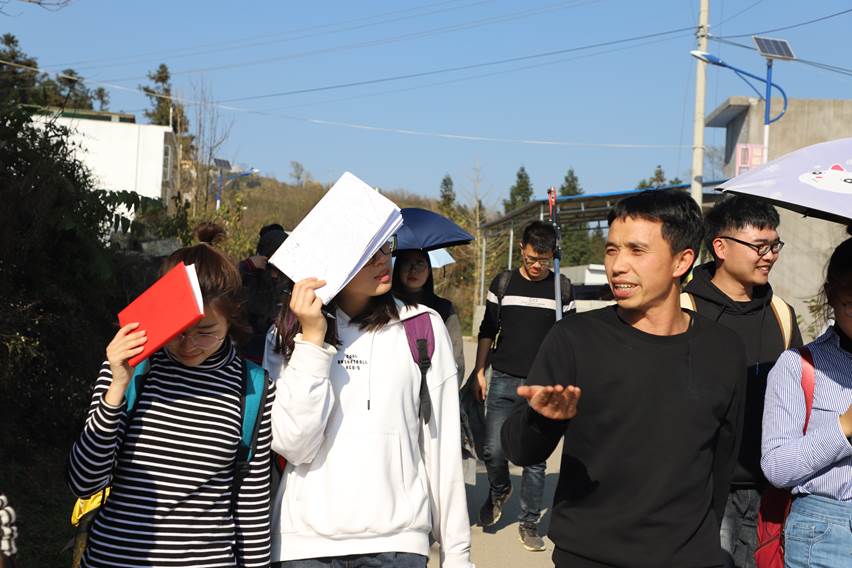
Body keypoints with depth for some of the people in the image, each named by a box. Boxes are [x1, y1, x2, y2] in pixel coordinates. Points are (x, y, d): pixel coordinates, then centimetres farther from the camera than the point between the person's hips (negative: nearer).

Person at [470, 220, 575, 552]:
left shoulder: (561, 288, 5)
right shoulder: (503, 284, 6)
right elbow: (487, 332, 10)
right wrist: (478, 372, 5)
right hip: (503, 381, 1)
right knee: (493, 450, -4)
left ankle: (528, 523, 16)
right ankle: (499, 492, 28)